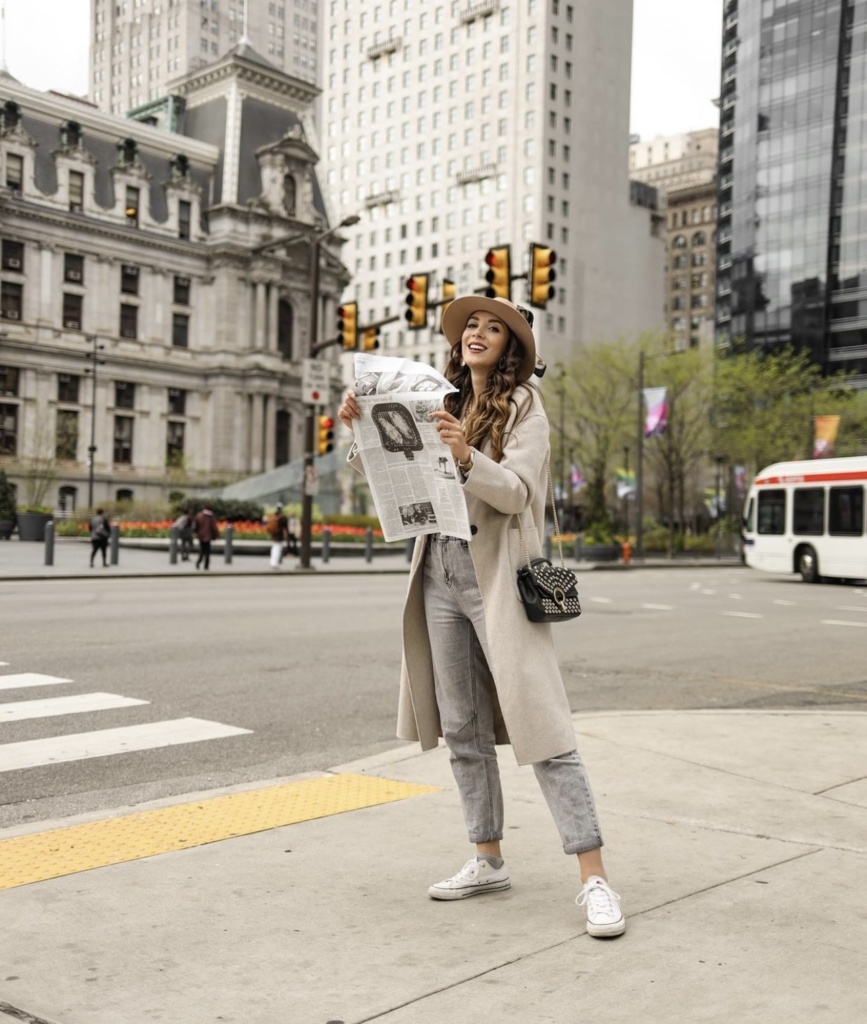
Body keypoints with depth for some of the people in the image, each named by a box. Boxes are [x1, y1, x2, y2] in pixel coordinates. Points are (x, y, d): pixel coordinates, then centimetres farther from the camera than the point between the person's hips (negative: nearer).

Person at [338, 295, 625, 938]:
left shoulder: (523, 404, -1)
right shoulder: (444, 404, 16)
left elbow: (516, 493, -13)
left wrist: (467, 458, -29)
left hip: (497, 577, -6)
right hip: (440, 574, 6)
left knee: (539, 725, -9)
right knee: (462, 729, 10)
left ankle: (594, 878, -5)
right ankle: (489, 861, 23)